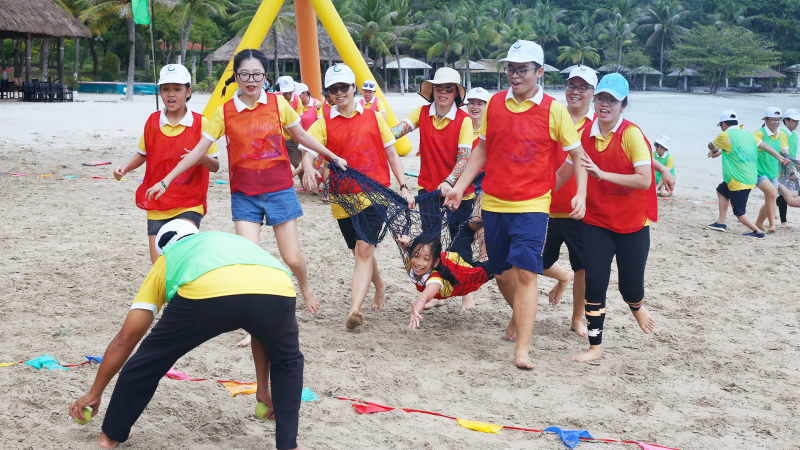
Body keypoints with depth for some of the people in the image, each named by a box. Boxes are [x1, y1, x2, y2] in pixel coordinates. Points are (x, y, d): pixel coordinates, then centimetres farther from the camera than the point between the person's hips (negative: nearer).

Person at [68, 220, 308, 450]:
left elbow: (125, 340, 36)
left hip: (205, 292, -2)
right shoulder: (236, 241, 46)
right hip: (276, 288, 2)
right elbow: (261, 328, 49)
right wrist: (263, 388, 59)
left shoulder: (167, 259, 37)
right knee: (288, 361, 33)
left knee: (147, 361, 25)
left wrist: (94, 394, 47)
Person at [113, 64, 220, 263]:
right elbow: (143, 154, 18)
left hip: (189, 204, -3)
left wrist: (203, 158, -25)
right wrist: (125, 168, 0)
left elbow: (215, 166, -3)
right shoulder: (152, 122, 5)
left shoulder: (200, 123, -4)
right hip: (157, 205, 3)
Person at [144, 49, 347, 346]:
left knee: (292, 258, 3)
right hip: (244, 196, 0)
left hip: (280, 190, 0)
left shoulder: (278, 104, -1)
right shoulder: (224, 112, -2)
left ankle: (306, 288, 39)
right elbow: (199, 150, 2)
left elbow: (301, 136, 14)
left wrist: (334, 157, 21)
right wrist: (166, 180, 2)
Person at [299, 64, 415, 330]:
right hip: (343, 196, 2)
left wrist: (404, 187, 3)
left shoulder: (373, 117, 8)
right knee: (360, 251, 15)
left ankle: (355, 309, -25)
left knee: (364, 248, -16)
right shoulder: (324, 124, 6)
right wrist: (308, 169, -33)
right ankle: (379, 285, 44)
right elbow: (309, 152, -10)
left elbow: (391, 153, 11)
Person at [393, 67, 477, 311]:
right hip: (428, 187, 3)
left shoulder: (464, 120, -9)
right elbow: (400, 128, -14)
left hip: (457, 189, -3)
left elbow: (464, 156, -15)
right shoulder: (423, 113, 1)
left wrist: (449, 182, -30)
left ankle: (466, 293, 19)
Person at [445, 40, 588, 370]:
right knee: (501, 270, 14)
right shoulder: (494, 104, 5)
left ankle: (522, 349, -13)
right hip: (493, 203, 4)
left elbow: (578, 155, 0)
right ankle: (518, 315, 44)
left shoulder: (554, 110, -5)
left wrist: (580, 194, -13)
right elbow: (482, 150, 14)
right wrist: (460, 186, 8)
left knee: (525, 271, -15)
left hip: (532, 205, -4)